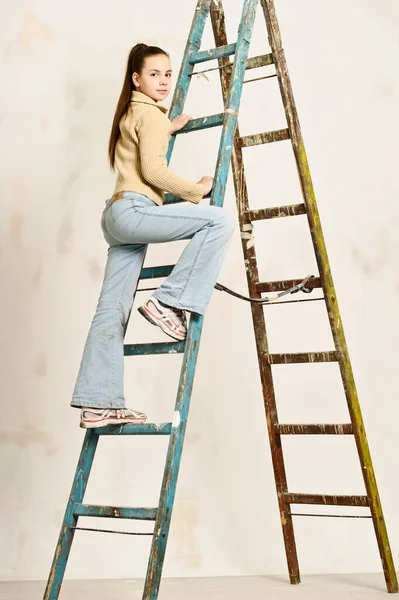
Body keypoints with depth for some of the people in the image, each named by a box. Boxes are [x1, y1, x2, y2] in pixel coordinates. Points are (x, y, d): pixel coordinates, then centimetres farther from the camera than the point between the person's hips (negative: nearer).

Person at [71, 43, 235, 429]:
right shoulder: (151, 114, -1)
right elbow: (153, 171, -13)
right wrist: (196, 190, -2)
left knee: (112, 311, 3)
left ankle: (97, 404, 3)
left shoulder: (130, 114, 28)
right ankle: (170, 302, -18)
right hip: (133, 209, -10)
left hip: (118, 215, 10)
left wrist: (168, 130, 39)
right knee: (219, 220, -17)